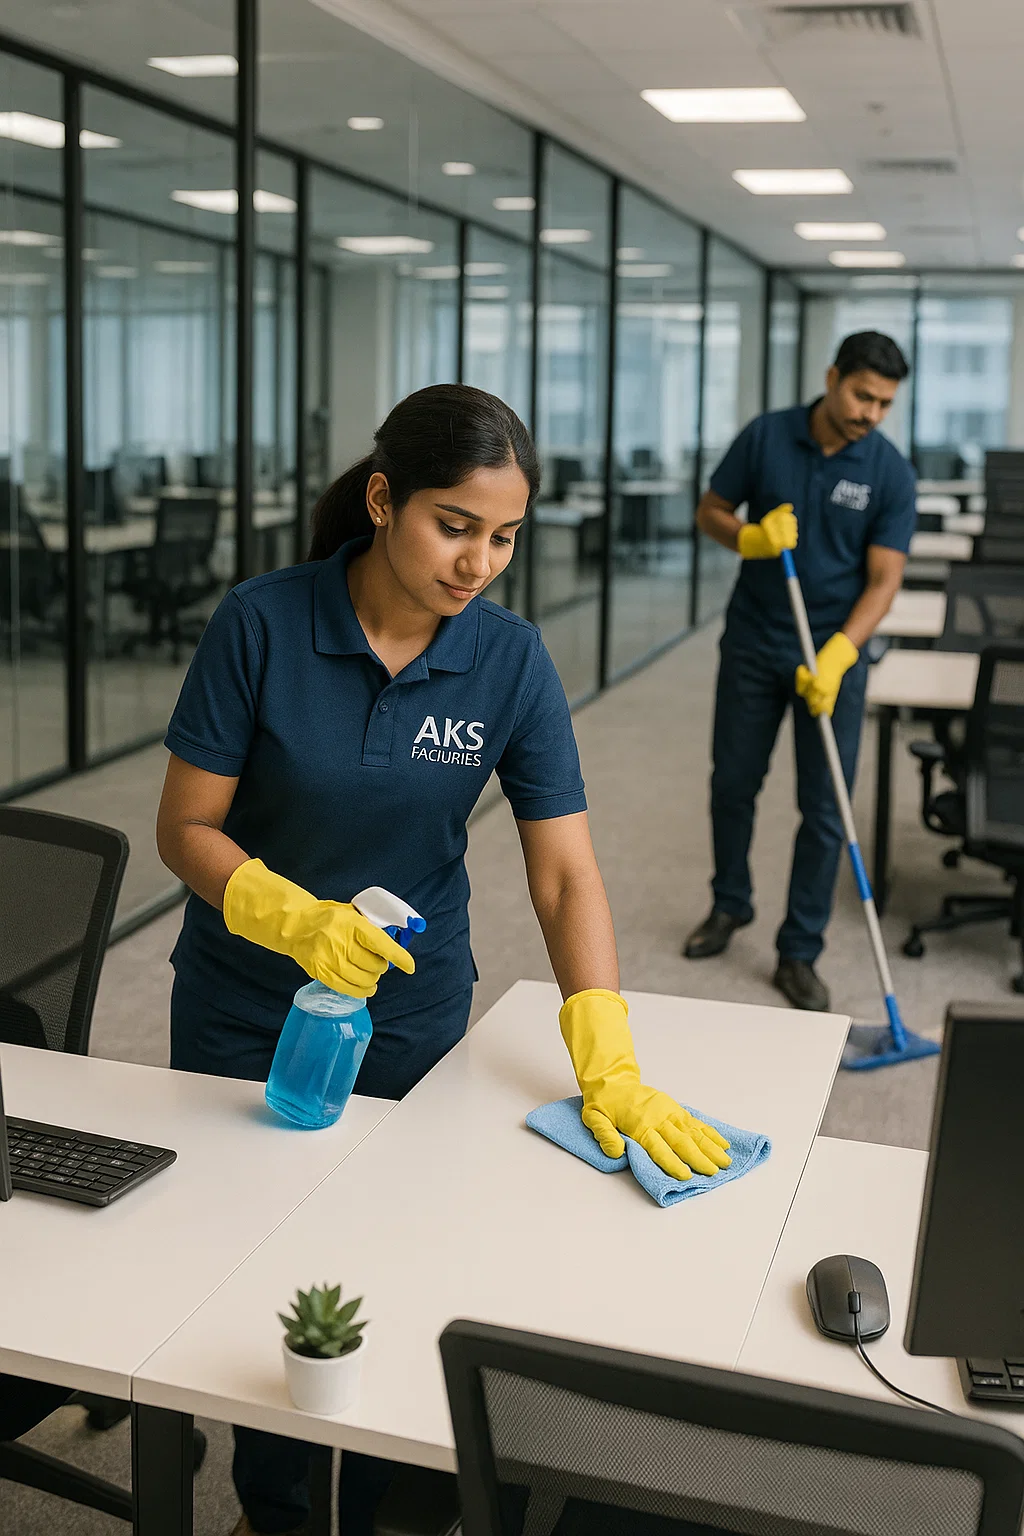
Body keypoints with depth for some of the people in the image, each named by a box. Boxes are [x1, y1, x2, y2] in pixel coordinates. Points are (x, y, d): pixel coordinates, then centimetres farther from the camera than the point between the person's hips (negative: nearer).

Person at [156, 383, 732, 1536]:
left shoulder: (511, 661, -12)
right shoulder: (261, 625, -17)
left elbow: (564, 872, -14)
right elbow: (186, 827, -13)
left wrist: (608, 1068, -24)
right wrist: (298, 920, -31)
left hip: (412, 1017, 1)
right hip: (245, 1017, 0)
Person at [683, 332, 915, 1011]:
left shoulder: (891, 472, -10)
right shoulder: (766, 436, -6)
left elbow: (883, 580, -13)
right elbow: (711, 512, 3)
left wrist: (836, 656, -26)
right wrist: (750, 537, -19)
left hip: (834, 654, -1)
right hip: (752, 644, 2)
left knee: (824, 809, -1)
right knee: (733, 783, 12)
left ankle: (800, 953, 11)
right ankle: (731, 905, 35)